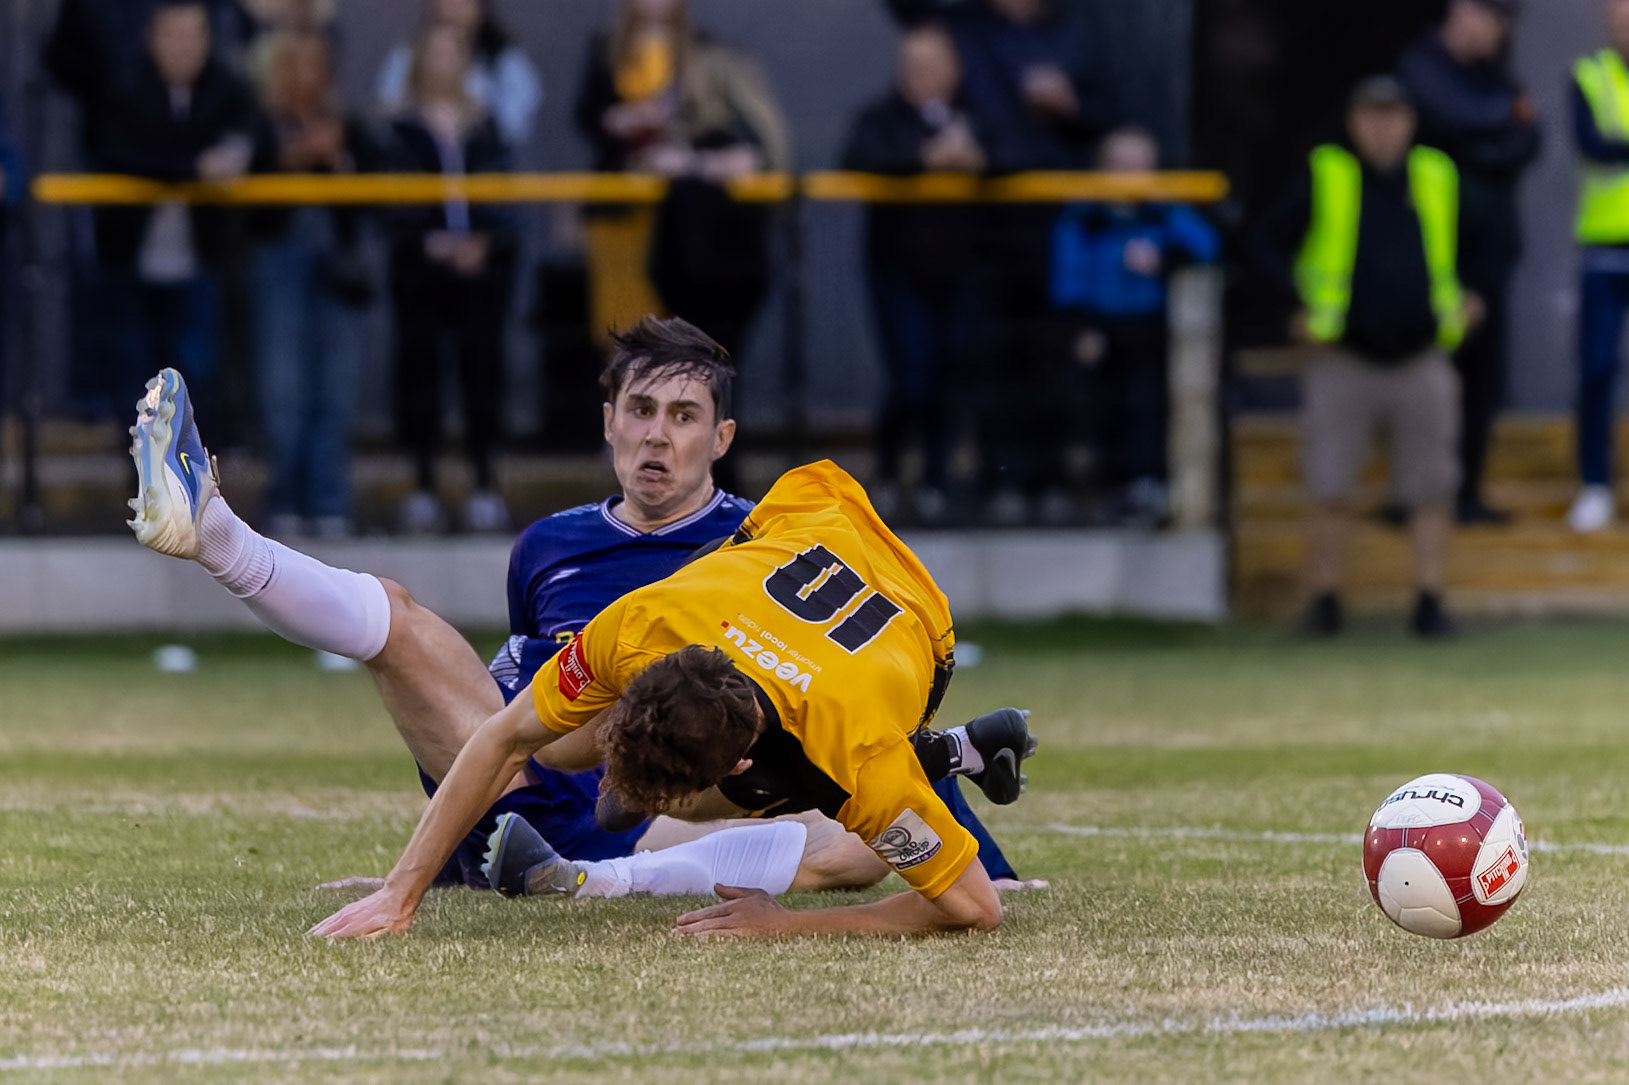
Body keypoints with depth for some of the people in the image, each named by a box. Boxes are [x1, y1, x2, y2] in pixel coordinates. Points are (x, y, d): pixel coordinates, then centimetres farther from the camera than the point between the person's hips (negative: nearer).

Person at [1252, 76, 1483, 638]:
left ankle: (1429, 602, 6)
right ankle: (1324, 601, 8)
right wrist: (1302, 298, -9)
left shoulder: (1437, 177, 8)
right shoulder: (1324, 176, 0)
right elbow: (1268, 245, 3)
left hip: (1421, 364, 2)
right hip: (1345, 363, -2)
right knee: (1330, 491, -3)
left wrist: (1462, 299, 10)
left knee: (1434, 489, -1)